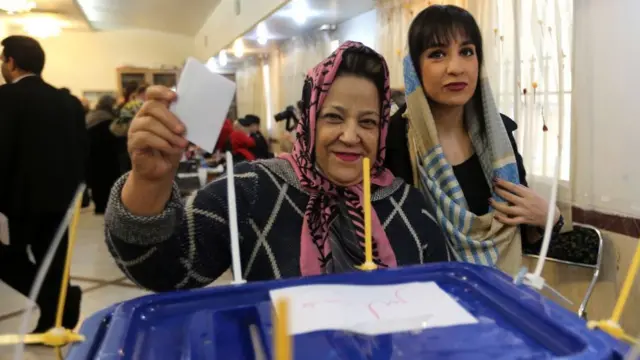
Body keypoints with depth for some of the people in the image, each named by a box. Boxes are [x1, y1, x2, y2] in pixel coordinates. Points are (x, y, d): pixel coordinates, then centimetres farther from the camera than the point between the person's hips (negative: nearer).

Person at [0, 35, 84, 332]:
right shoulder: (69, 102, 7)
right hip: (59, 195, 6)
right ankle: (55, 319, 19)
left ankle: (61, 298, -4)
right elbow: (81, 150, 8)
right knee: (52, 261, 13)